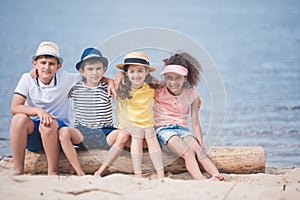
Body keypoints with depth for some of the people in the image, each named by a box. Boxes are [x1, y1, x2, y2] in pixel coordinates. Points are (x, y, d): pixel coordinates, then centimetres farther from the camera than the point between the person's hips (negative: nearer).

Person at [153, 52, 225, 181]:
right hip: (163, 130, -4)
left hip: (182, 130, 4)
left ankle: (217, 177, -46)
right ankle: (200, 180, -52)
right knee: (188, 153, -31)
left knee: (199, 151, -27)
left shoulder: (191, 94, 4)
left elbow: (195, 124, 6)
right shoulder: (159, 92, -2)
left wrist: (201, 145, -1)